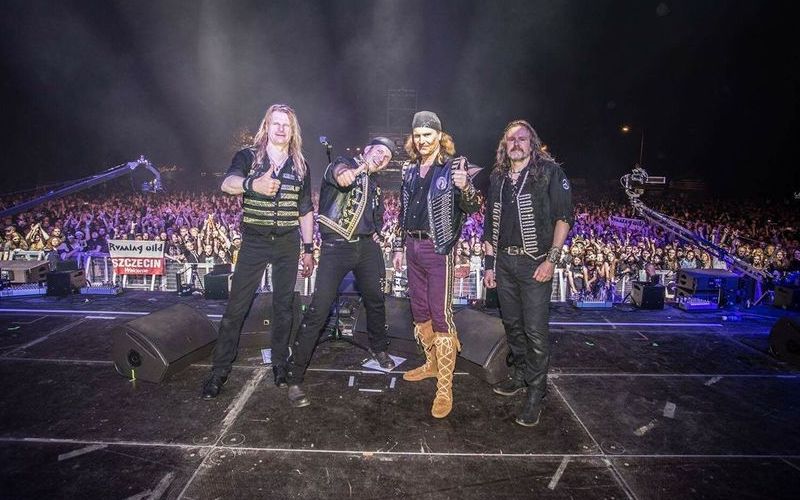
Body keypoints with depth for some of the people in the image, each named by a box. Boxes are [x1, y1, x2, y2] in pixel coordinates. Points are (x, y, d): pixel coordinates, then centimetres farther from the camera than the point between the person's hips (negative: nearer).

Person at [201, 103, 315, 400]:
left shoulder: (300, 166, 7)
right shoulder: (248, 157, -2)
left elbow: (305, 211, 11)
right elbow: (228, 183, -23)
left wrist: (308, 249, 8)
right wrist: (252, 184, -45)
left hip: (288, 243, 2)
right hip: (254, 241, -2)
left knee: (283, 306, 9)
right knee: (236, 307, -1)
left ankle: (279, 363, 25)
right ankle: (220, 370, 11)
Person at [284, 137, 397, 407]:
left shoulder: (374, 186, 20)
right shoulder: (346, 164, 0)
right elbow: (336, 170, -27)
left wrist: (375, 235, 14)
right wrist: (344, 173, -51)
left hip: (366, 246, 7)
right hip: (336, 246, -7)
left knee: (375, 301, 17)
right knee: (318, 311, -12)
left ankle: (378, 348, 44)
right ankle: (294, 378, -4)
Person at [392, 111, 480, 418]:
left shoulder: (453, 167, -6)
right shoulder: (410, 171, 13)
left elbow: (471, 208, -15)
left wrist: (465, 189, -36)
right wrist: (399, 247, 17)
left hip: (438, 249, -7)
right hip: (413, 247, 7)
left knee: (441, 315, -6)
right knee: (420, 311, 16)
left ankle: (445, 389, 0)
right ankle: (432, 363, 36)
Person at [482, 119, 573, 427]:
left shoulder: (549, 172, -3)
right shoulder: (497, 178, 12)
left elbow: (564, 216, -6)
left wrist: (552, 259, -13)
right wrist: (489, 264, 12)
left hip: (535, 262, -5)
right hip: (504, 262, 5)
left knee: (535, 330, -4)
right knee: (512, 324, 15)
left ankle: (536, 393, 9)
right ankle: (521, 376, 33)